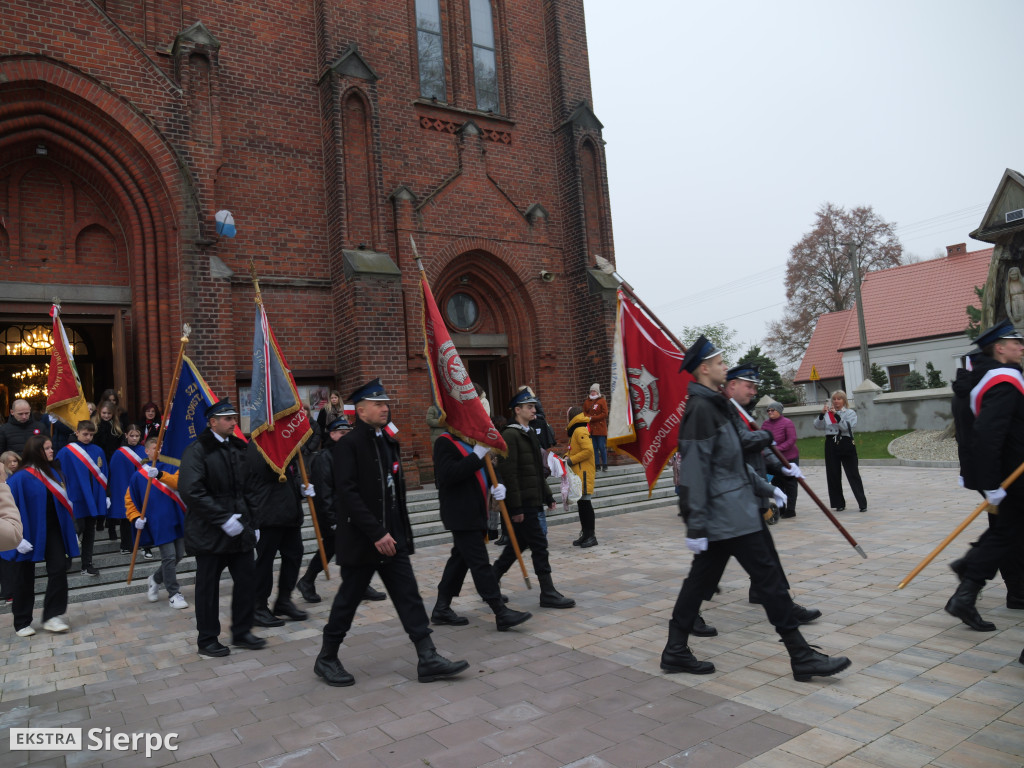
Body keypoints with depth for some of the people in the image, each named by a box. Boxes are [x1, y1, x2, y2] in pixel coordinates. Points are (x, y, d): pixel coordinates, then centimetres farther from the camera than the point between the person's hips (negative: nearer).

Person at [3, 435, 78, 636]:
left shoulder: (54, 472, 4)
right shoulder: (21, 478, -14)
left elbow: (63, 502, 11)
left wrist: (71, 531, 12)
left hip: (53, 530, 4)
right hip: (29, 533, -4)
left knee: (59, 569, -7)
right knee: (25, 578, 8)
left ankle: (52, 616, 1)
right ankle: (21, 623, 22)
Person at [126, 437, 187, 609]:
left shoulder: (171, 468, 6)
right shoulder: (138, 475, 5)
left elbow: (178, 482, -15)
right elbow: (129, 499, 10)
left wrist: (160, 475, -31)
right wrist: (135, 518, -5)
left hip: (177, 519, 3)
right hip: (158, 522, -3)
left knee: (178, 555, 10)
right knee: (169, 557, -7)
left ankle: (155, 579, 35)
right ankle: (174, 593, 6)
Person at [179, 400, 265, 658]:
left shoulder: (238, 448, 10)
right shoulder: (197, 451, -12)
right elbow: (191, 491, -21)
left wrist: (249, 520, 10)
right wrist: (224, 519, -21)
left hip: (239, 529, 6)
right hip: (210, 532, -6)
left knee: (247, 579, 8)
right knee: (208, 587, 6)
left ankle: (241, 632, 24)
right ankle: (207, 640, 21)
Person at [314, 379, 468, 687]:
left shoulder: (389, 442, 11)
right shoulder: (348, 444, -14)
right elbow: (348, 493, -21)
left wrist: (401, 532, 15)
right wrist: (377, 533, -23)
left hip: (391, 537, 7)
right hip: (361, 540, -7)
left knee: (409, 596, 5)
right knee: (348, 600, 7)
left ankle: (428, 660, 8)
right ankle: (326, 659, 26)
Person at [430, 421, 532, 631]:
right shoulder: (444, 443, -12)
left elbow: (485, 470, 21)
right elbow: (447, 474, -25)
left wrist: (497, 486, 0)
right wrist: (476, 455, -25)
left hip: (474, 514, 10)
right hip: (461, 516, -10)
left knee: (460, 559, 14)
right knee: (480, 563, -7)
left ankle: (441, 609, 23)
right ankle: (501, 613, -4)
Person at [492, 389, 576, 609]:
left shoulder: (530, 434, 16)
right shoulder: (510, 435, -14)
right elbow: (508, 473, -19)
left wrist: (547, 496, 21)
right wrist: (515, 507, -21)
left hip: (532, 501, 10)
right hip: (522, 504, -10)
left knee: (518, 543, 16)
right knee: (539, 544, -4)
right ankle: (548, 594, 6)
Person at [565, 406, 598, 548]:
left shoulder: (580, 431, -13)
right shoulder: (575, 431, 19)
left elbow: (588, 450, -22)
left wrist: (571, 460, -18)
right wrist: (567, 457, 7)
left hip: (584, 473, -10)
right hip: (578, 473, 10)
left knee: (585, 503, -8)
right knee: (581, 504, 12)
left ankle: (591, 536, -3)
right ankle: (585, 534, 19)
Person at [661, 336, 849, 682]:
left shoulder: (712, 406, 17)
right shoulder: (701, 409, -17)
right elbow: (694, 471, -22)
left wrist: (766, 488, 27)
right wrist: (696, 527, -23)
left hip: (721, 516, 11)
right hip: (729, 518, -11)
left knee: (701, 579, 13)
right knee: (770, 577, -4)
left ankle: (675, 652, 20)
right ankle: (802, 658, 6)